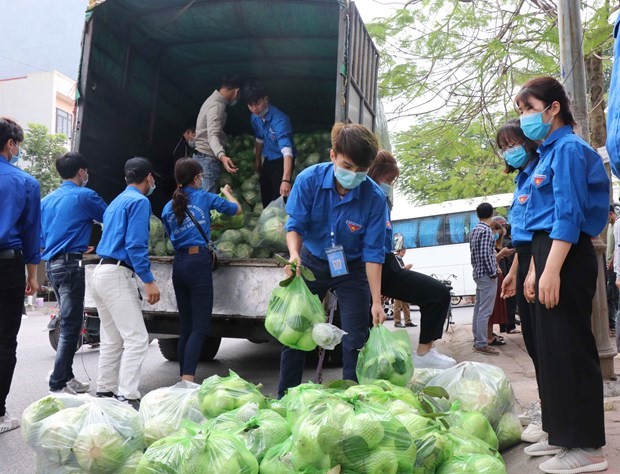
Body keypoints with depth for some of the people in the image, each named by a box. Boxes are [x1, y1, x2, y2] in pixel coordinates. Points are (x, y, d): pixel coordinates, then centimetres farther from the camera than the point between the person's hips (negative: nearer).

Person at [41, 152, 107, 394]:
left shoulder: (47, 199, 16)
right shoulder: (84, 196, -6)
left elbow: (41, 235, 22)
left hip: (51, 264, 8)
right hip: (70, 264, -8)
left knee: (68, 323, 16)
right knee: (71, 326, -3)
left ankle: (65, 376, 21)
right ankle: (58, 383, 0)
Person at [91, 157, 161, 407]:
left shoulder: (116, 202, 21)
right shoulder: (139, 201, -8)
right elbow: (136, 244, -17)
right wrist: (149, 281, -19)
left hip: (101, 272, 10)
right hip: (117, 275, -10)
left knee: (112, 340, 14)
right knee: (136, 339, -10)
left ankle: (105, 392, 19)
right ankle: (127, 397, -11)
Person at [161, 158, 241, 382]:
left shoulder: (168, 207, 13)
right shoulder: (204, 198, 2)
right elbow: (236, 209, 14)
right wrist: (227, 193, 34)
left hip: (179, 263, 6)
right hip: (198, 262, -5)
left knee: (185, 325, 12)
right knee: (200, 327, -7)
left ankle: (184, 378, 17)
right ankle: (188, 380, -17)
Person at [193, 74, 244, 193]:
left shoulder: (214, 100, 14)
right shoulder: (217, 106, -20)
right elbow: (213, 135, -34)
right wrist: (222, 156, -52)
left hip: (204, 156, 11)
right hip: (208, 159, -11)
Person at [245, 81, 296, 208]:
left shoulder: (279, 119, -32)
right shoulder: (255, 117, -8)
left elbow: (287, 151, -44)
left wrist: (286, 180, -55)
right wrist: (257, 159, 23)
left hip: (281, 161, -7)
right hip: (268, 161, 8)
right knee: (265, 198, 19)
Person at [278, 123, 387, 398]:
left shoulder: (374, 197, -24)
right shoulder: (309, 180, -22)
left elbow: (373, 252, -20)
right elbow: (295, 224, -16)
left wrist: (376, 301, -22)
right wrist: (294, 255, -37)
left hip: (351, 268, -1)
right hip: (313, 262, 2)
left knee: (355, 340, -2)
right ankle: (285, 398, 23)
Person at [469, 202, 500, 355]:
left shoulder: (474, 230, 14)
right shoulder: (486, 230, -14)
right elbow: (485, 254, -21)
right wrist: (493, 273, -14)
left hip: (478, 272, 10)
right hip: (486, 274, -10)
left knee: (478, 309, 11)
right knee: (485, 311, -7)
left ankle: (477, 341, 16)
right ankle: (482, 344, -5)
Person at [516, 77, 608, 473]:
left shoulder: (569, 149, -9)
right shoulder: (548, 153, 18)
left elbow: (569, 216, -19)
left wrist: (552, 271, -24)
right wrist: (534, 271, 18)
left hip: (567, 259, -10)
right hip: (550, 256, 10)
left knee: (571, 349, -4)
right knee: (551, 348, 13)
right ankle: (562, 433, 25)